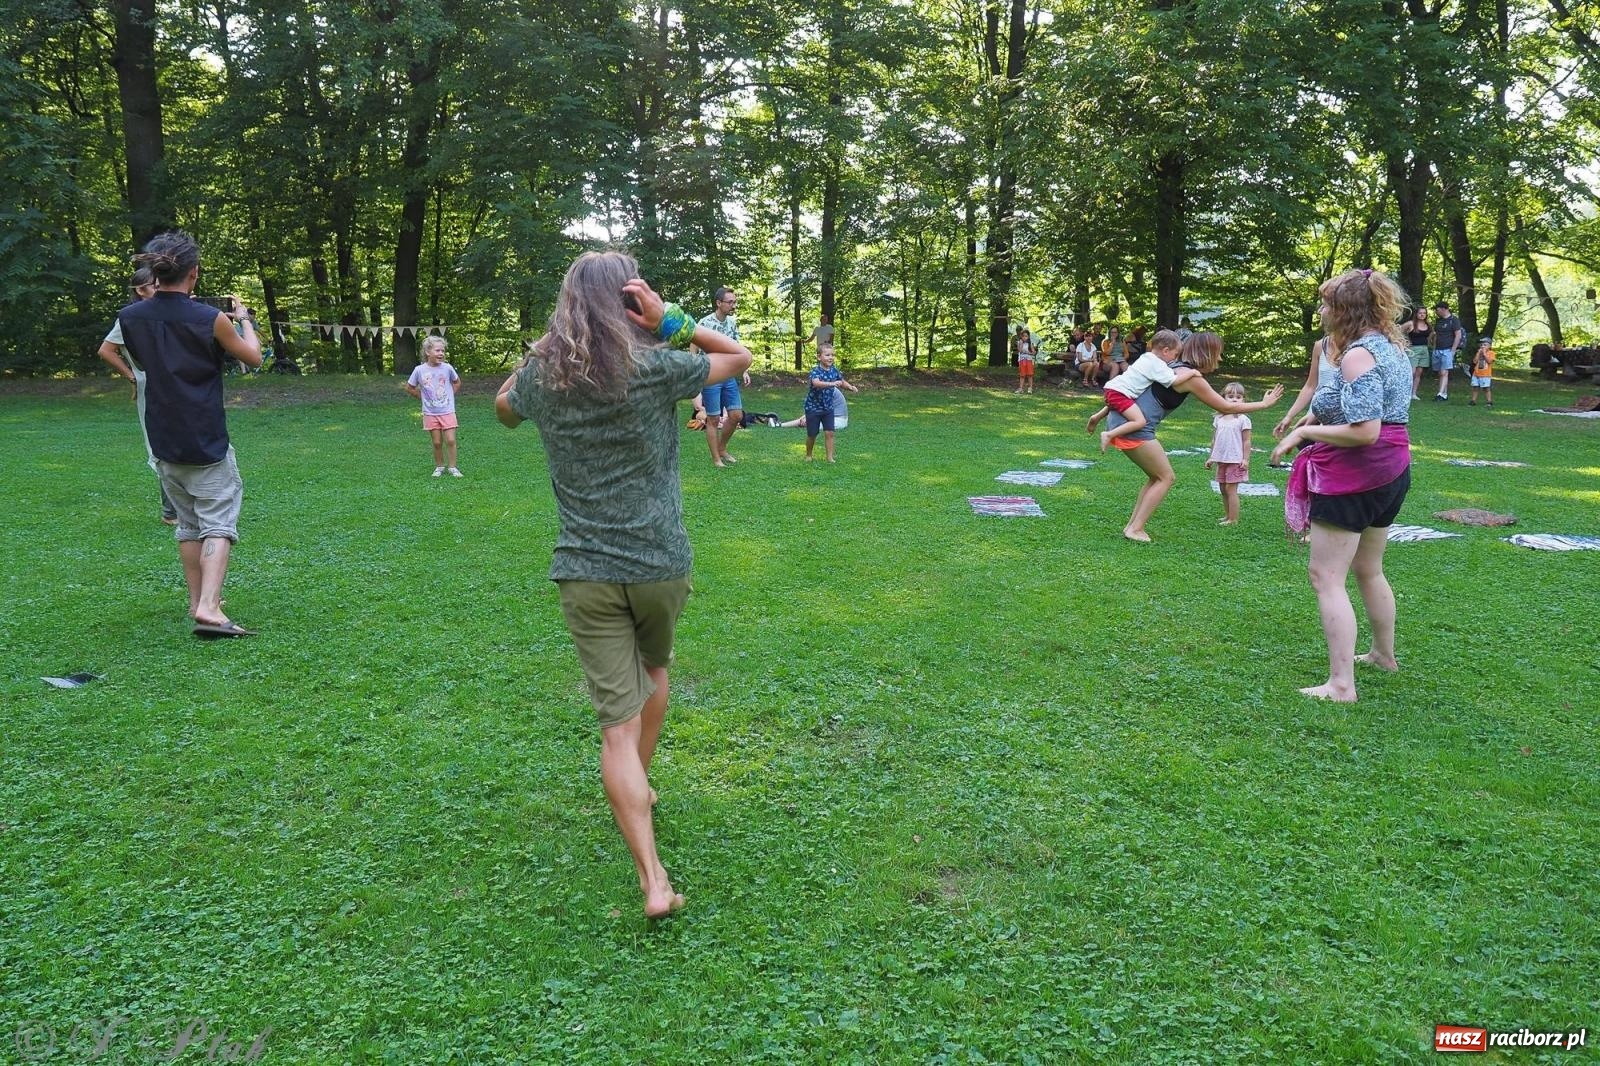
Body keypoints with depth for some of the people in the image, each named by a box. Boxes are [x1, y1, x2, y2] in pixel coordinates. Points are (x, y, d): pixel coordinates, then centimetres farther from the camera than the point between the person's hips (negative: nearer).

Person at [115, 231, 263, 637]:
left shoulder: (130, 317, -1)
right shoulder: (210, 319, -14)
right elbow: (253, 358, 1)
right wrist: (244, 317, 18)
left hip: (164, 441, 5)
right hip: (207, 443, -5)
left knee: (188, 523, 18)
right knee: (218, 524, -4)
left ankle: (197, 600, 24)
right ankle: (209, 608, -17)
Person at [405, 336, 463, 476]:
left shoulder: (447, 368, -6)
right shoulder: (419, 370, -8)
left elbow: (457, 383, 13)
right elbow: (409, 388, 7)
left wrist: (449, 396, 5)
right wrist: (423, 397, 4)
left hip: (448, 411, 0)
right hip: (430, 413, 0)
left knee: (450, 440, -5)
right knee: (437, 442, 4)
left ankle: (453, 467, 7)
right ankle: (439, 467, 21)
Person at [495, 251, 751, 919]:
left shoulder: (541, 374, 1)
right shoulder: (657, 367, -8)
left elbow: (503, 410, 24)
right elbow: (740, 357, 8)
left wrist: (541, 353, 17)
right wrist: (672, 323, -4)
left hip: (586, 574, 1)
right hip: (661, 564, 0)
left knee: (617, 723, -1)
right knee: (654, 668, 30)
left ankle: (653, 881, -7)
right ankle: (640, 787, 46)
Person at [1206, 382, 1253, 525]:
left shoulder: (1243, 419, -7)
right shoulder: (1218, 418, 8)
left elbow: (1246, 441, -7)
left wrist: (1246, 459, -13)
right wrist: (1211, 457, 14)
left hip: (1235, 460, -6)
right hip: (1221, 460, 6)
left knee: (1231, 489, -6)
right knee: (1223, 489, 11)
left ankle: (1233, 519, -1)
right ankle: (1227, 516, 22)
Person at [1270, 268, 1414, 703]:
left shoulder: (1358, 356, -20)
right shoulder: (1392, 348, 10)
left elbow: (1364, 432, -27)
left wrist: (1305, 432, -17)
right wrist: (1316, 420, 10)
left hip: (1353, 473, -10)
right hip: (1391, 470, 10)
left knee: (1327, 577, -6)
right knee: (1368, 570, 26)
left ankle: (1341, 684, -7)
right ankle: (1384, 654, 43)